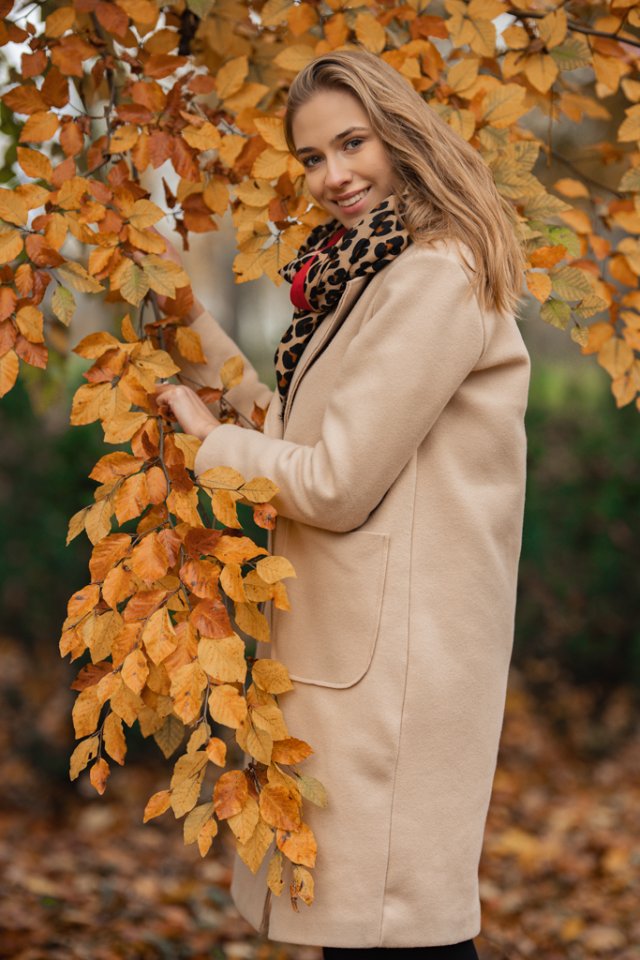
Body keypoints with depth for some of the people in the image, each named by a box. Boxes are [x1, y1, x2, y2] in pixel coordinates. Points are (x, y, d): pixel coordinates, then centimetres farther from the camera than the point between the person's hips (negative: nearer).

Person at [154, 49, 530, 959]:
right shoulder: (370, 274, 16)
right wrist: (192, 319, 16)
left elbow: (338, 484, -17)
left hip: (398, 654, -10)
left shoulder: (436, 278, -15)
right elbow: (297, 433, 17)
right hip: (354, 642, 10)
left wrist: (210, 439, -2)